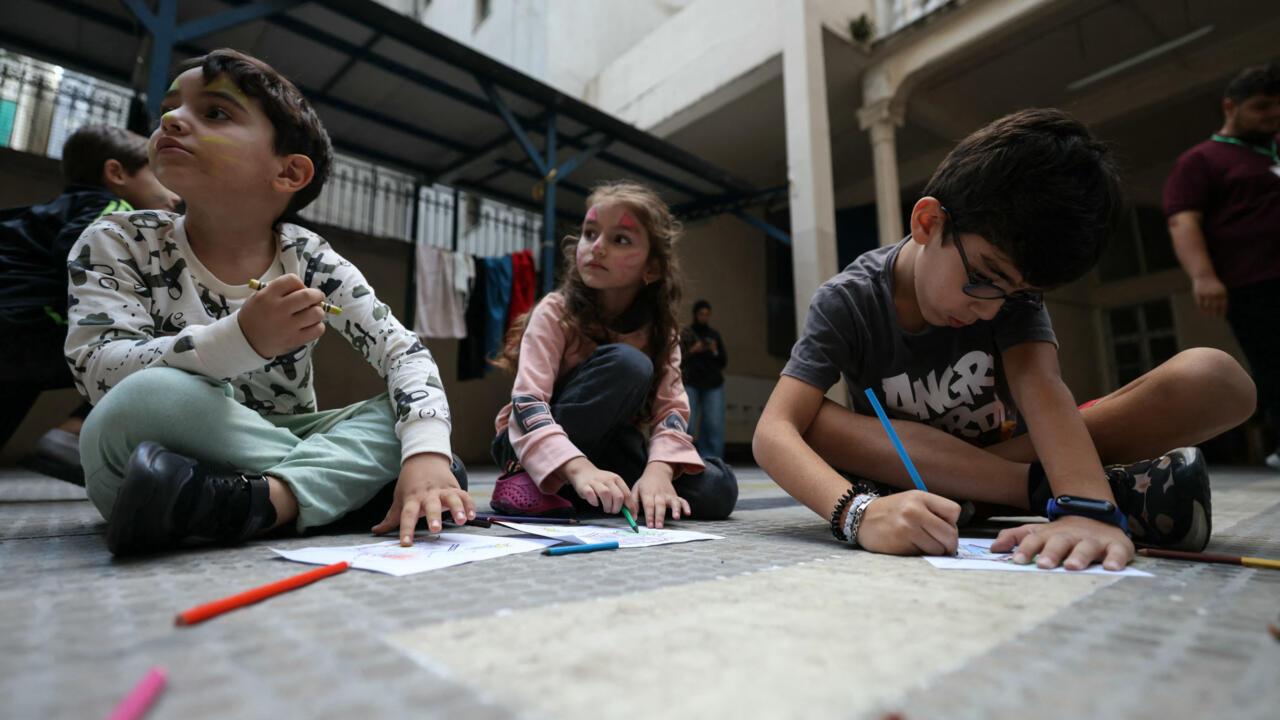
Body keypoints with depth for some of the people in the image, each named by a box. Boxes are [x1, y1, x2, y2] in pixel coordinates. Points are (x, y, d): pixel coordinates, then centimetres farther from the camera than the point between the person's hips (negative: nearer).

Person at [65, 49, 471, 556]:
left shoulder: (310, 259, -5)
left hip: (279, 445, 2)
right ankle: (344, 478, -22)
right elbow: (98, 372, -19)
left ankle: (256, 503, -35)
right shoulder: (118, 243, -5)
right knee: (151, 398, -32)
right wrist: (242, 339, -37)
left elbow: (403, 351, -14)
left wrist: (425, 453, -32)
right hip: (166, 469, -2)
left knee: (410, 413, -18)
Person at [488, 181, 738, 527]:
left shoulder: (660, 328, -5)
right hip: (535, 443, -5)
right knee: (627, 364, -29)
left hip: (605, 447, 5)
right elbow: (526, 405, -28)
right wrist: (579, 468, -46)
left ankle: (570, 496, -8)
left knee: (716, 490, -17)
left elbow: (671, 407, -14)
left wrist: (658, 470, -35)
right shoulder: (555, 312, -17)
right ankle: (526, 478, -20)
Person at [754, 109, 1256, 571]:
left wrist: (1086, 509, -47)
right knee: (816, 422, -39)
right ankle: (1095, 490, -32)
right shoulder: (847, 303, -21)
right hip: (909, 473, -1)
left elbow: (1041, 387, -28)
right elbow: (774, 431, -33)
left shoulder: (1012, 282, -11)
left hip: (1011, 454, 2)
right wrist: (858, 511, -52)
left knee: (1217, 377, -15)